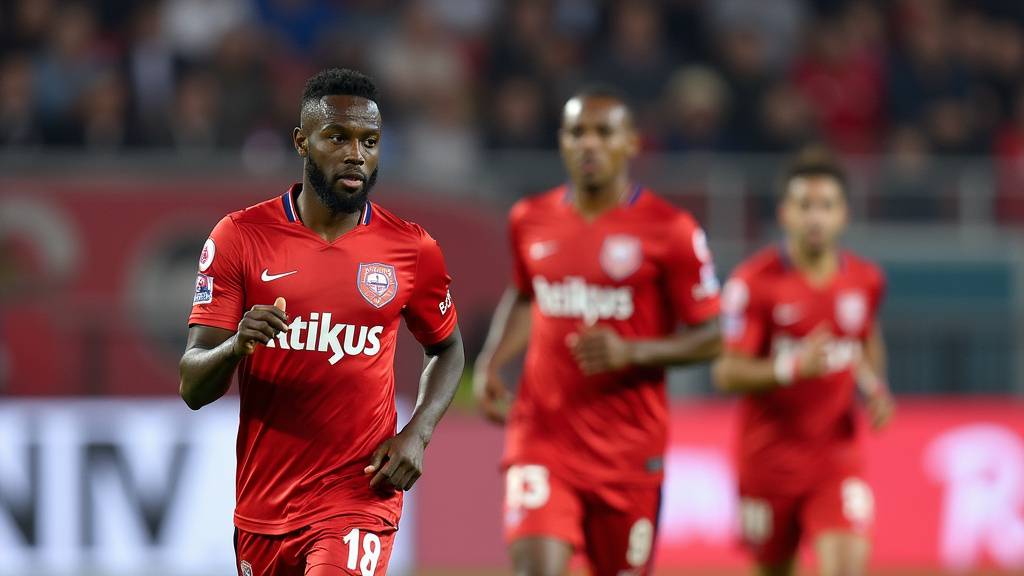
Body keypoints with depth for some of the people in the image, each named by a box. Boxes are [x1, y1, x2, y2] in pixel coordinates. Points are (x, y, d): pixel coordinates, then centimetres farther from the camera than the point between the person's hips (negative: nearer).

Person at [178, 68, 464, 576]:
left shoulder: (412, 251, 0)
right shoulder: (240, 237, -3)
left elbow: (447, 350, 18)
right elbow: (193, 388, -5)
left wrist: (417, 434, -1)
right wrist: (237, 346, -29)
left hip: (360, 494, -2)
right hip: (262, 503, 2)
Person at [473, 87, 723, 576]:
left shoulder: (668, 231, -7)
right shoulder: (531, 221, 6)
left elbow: (710, 338, -5)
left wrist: (631, 352, -20)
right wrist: (490, 362, 8)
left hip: (628, 444, -2)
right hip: (543, 432, 2)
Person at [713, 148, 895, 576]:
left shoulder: (866, 280, 1)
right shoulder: (754, 282, -12)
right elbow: (727, 375, -15)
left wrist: (875, 388, 4)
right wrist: (792, 368, -31)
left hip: (839, 455, 2)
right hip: (770, 456, -2)